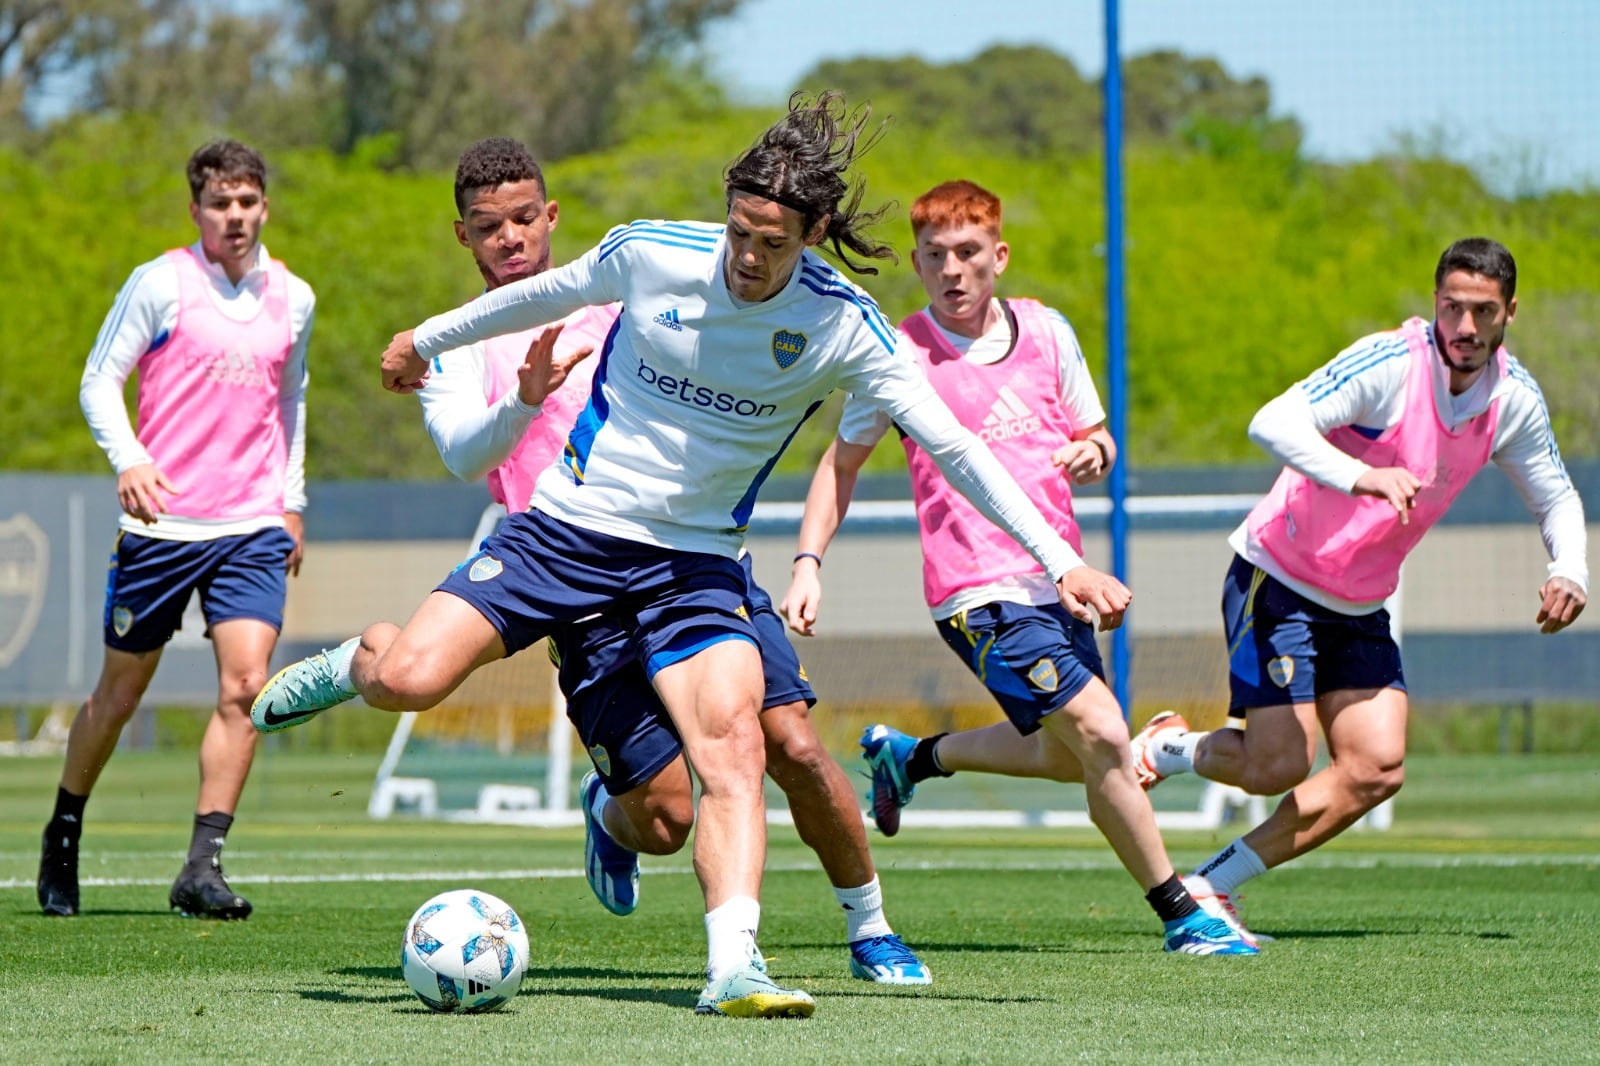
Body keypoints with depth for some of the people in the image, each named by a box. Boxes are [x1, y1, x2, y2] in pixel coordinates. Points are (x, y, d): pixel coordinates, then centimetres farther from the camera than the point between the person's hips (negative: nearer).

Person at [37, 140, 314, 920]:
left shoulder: (293, 299, 10)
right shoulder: (162, 284, -3)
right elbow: (99, 382, -2)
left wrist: (292, 503, 21)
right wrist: (127, 460, -18)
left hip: (255, 526, 3)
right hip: (164, 522, -3)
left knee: (245, 683, -14)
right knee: (120, 692, 7)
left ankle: (202, 868, -12)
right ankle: (62, 841, 28)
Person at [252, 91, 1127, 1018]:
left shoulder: (843, 326, -12)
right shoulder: (651, 254, -11)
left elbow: (950, 443, -9)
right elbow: (548, 293, 10)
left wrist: (1061, 560, -13)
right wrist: (427, 341, 24)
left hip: (695, 559, 0)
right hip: (572, 523, 0)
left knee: (735, 741, -23)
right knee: (410, 679, -15)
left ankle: (733, 966, -26)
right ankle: (353, 662, 22)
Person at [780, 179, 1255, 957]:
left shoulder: (1046, 331, 5)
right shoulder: (899, 355, -6)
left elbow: (1097, 437, 16)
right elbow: (843, 461, 6)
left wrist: (1094, 454, -9)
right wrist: (808, 562, -4)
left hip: (1056, 579, 6)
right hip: (980, 593, -6)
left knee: (1068, 756, 20)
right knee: (1102, 736, -17)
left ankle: (913, 756, 42)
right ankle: (1181, 914, -6)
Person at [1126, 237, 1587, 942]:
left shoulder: (1515, 399, -2)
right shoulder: (1390, 362, -22)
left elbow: (1556, 498, 13)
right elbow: (1272, 424, -33)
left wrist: (1568, 572, -7)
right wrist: (1362, 475, -49)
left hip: (1360, 606, 7)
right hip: (1278, 579, -7)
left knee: (1376, 771, -7)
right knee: (1279, 767, -14)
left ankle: (1214, 884, 3)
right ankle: (1169, 748, 18)